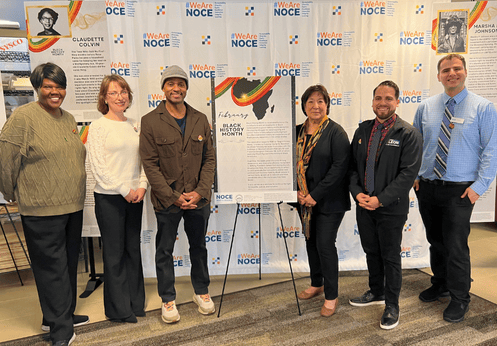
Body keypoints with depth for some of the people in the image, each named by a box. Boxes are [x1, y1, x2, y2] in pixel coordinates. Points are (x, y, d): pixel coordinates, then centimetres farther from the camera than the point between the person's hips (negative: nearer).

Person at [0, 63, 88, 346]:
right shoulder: (23, 116, -10)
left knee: (69, 263, 16)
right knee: (52, 267, 2)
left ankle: (65, 315, 34)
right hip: (42, 209, -7)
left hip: (74, 205, 7)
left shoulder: (69, 118, 12)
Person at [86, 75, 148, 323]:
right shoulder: (98, 126, -5)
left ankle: (135, 303, 27)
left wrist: (141, 186, -4)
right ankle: (118, 309, 19)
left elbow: (142, 160, 11)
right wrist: (124, 190, -12)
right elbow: (98, 165, -10)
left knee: (133, 249, 12)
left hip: (134, 197, 5)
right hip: (109, 197, -5)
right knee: (114, 252, 4)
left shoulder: (133, 125, 11)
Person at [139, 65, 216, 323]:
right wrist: (173, 196, -13)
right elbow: (150, 164, -8)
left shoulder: (200, 120, 5)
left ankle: (201, 292, 37)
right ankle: (168, 300, 29)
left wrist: (200, 192, -8)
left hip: (198, 199, 3)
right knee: (164, 251, 11)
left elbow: (209, 159, 4)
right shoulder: (150, 121, -4)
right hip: (166, 200, -2)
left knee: (199, 247, 17)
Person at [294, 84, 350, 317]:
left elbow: (340, 167, -16)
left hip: (328, 201, -6)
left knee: (325, 244, -3)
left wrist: (316, 195, -18)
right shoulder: (298, 132, 7)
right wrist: (297, 191, -4)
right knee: (310, 241, 16)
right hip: (304, 199, 6)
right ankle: (316, 284, 36)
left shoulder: (336, 132, -10)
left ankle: (331, 296, 15)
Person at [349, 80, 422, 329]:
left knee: (390, 257, 7)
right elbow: (353, 166, 9)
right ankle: (376, 292, 39)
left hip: (391, 208, -5)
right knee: (371, 252, 19)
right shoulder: (362, 130, 8)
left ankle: (391, 305, 25)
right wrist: (357, 192, -7)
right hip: (364, 205, 5)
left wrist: (380, 199, -19)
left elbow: (408, 173, -15)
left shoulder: (409, 134, -9)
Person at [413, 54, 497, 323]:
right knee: (435, 241, 17)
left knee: (456, 246, 0)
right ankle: (440, 285, 38)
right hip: (427, 187, 4)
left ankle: (459, 299, 20)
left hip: (459, 190, -4)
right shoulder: (426, 107, 6)